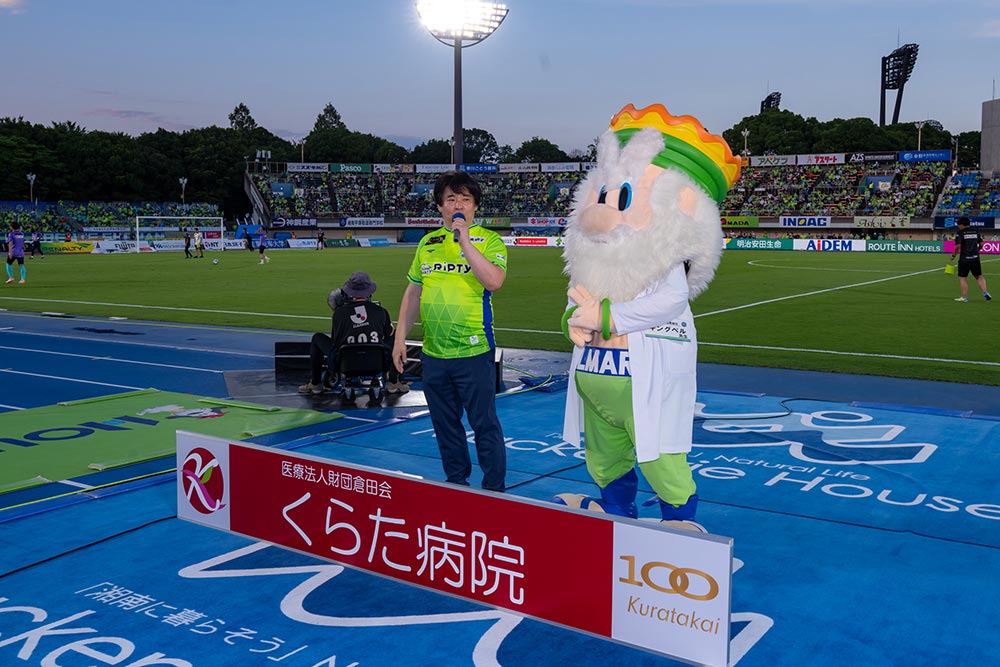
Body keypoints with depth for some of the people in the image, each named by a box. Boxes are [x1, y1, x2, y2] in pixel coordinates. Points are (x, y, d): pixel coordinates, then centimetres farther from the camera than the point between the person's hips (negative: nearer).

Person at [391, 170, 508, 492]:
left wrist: (464, 240, -19)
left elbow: (493, 281, -21)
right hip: (433, 352, 5)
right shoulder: (427, 243, 11)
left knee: (484, 424, 2)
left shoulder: (488, 240, -3)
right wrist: (400, 337, 12)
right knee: (445, 424, 15)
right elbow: (413, 291, 16)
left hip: (473, 351, -5)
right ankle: (456, 484, 29)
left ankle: (494, 489, 15)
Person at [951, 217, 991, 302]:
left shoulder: (960, 233, -8)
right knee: (979, 276, 15)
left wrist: (954, 255, -4)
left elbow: (958, 246, -17)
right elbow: (981, 244, 9)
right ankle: (985, 292, 5)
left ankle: (964, 297, 2)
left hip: (964, 259, -5)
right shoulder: (975, 232, 9)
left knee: (962, 278, 2)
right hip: (975, 258, 5)